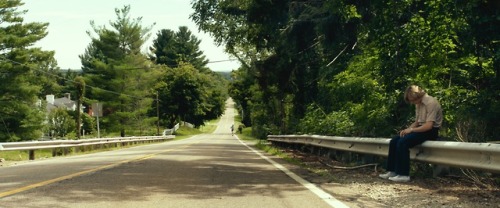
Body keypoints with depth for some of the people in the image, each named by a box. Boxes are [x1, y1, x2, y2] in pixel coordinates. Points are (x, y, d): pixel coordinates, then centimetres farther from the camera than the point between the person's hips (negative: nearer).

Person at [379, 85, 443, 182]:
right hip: (421, 129, 9)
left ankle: (403, 174, -23)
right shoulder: (418, 104, 11)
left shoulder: (431, 103, -17)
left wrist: (411, 129, -17)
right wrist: (407, 129, -2)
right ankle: (392, 171, -1)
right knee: (394, 141, -3)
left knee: (403, 142, -26)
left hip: (431, 131, -9)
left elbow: (429, 125, -23)